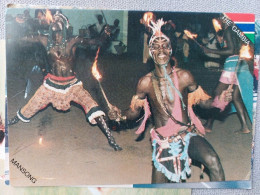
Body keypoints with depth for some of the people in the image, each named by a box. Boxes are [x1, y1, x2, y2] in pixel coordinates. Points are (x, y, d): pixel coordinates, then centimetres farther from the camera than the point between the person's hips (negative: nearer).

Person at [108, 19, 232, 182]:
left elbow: (203, 100, 3)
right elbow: (134, 111, 5)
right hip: (163, 141, 1)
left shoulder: (184, 76, -4)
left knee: (213, 161, -27)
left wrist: (218, 101, -17)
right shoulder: (145, 83, -4)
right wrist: (120, 114, -15)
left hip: (189, 134, 0)